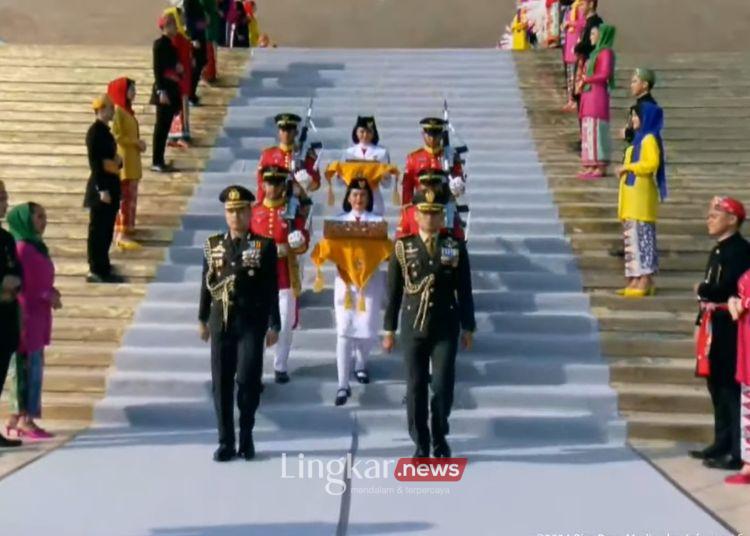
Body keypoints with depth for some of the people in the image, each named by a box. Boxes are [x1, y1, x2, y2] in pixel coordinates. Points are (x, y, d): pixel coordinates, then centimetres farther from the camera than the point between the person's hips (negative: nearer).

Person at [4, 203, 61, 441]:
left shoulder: (36, 247, 16)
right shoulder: (21, 248, -14)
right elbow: (19, 285, -18)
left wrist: (51, 294, 2)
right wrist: (48, 295, -13)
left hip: (37, 316, 9)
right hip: (26, 316, -9)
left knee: (32, 366, 11)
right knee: (28, 366, -7)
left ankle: (19, 417, 17)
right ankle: (24, 419, -3)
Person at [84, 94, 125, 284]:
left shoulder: (105, 130, 13)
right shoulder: (95, 132, -16)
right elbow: (95, 163, -20)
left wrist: (118, 161, 8)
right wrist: (102, 189, -22)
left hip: (111, 184, 10)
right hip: (102, 186, -10)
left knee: (107, 229, 15)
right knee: (98, 230, -4)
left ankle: (101, 266, 25)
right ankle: (97, 271, 1)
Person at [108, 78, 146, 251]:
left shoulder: (127, 110, 11)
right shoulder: (117, 111, -18)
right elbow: (117, 137, -21)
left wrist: (138, 143, 2)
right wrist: (137, 143, -14)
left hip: (131, 159, 10)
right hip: (123, 160, -10)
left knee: (130, 196, 17)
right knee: (125, 197, -9)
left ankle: (126, 227, 29)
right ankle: (121, 235, -7)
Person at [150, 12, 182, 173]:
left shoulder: (170, 44, 14)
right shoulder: (160, 44, -12)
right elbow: (157, 69, -18)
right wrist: (161, 91, -22)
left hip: (172, 89, 9)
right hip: (164, 90, -9)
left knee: (165, 126, 11)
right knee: (161, 126, -5)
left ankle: (160, 161, 17)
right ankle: (156, 162, 0)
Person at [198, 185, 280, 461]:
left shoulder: (265, 245, -2)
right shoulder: (212, 244, 7)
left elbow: (272, 289, -1)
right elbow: (206, 283, 13)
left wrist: (274, 324, -3)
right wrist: (202, 319, 13)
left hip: (251, 322, -3)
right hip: (221, 321, 3)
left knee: (248, 379, -8)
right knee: (221, 383, 5)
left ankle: (246, 436, 13)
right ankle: (226, 441, 14)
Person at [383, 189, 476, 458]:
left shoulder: (456, 247, 2)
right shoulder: (403, 247, 1)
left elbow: (464, 291, 4)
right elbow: (393, 291, 4)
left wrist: (468, 327, 4)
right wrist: (389, 329, 3)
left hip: (446, 329, 0)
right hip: (413, 328, 0)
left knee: (443, 386, 0)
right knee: (416, 388, 4)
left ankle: (439, 438, 22)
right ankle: (421, 444, 17)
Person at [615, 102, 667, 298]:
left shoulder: (649, 139, -10)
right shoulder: (640, 139, 18)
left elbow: (652, 164, -22)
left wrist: (627, 167, -16)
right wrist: (626, 168, 7)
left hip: (642, 197, -10)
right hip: (632, 197, 10)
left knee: (642, 236, -9)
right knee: (633, 237, 9)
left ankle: (646, 281, -7)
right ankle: (636, 280, 13)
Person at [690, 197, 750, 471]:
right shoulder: (719, 249, 16)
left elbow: (727, 290, -24)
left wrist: (700, 290, -7)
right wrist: (702, 323, 13)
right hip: (715, 326, 10)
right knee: (717, 385, 15)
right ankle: (722, 443, 26)